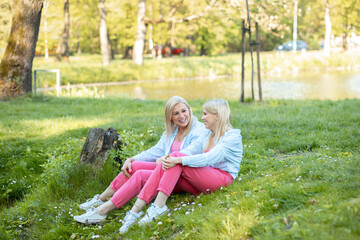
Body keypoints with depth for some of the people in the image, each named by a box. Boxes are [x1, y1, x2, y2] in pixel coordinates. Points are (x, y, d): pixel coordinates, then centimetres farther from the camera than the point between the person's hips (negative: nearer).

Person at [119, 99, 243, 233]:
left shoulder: (232, 136, -5)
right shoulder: (208, 135, 23)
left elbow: (209, 158, -20)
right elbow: (191, 150, 11)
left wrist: (178, 160, -30)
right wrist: (165, 159, -6)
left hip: (223, 178, -7)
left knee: (176, 155, -23)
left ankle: (159, 206, -33)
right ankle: (136, 210, -28)